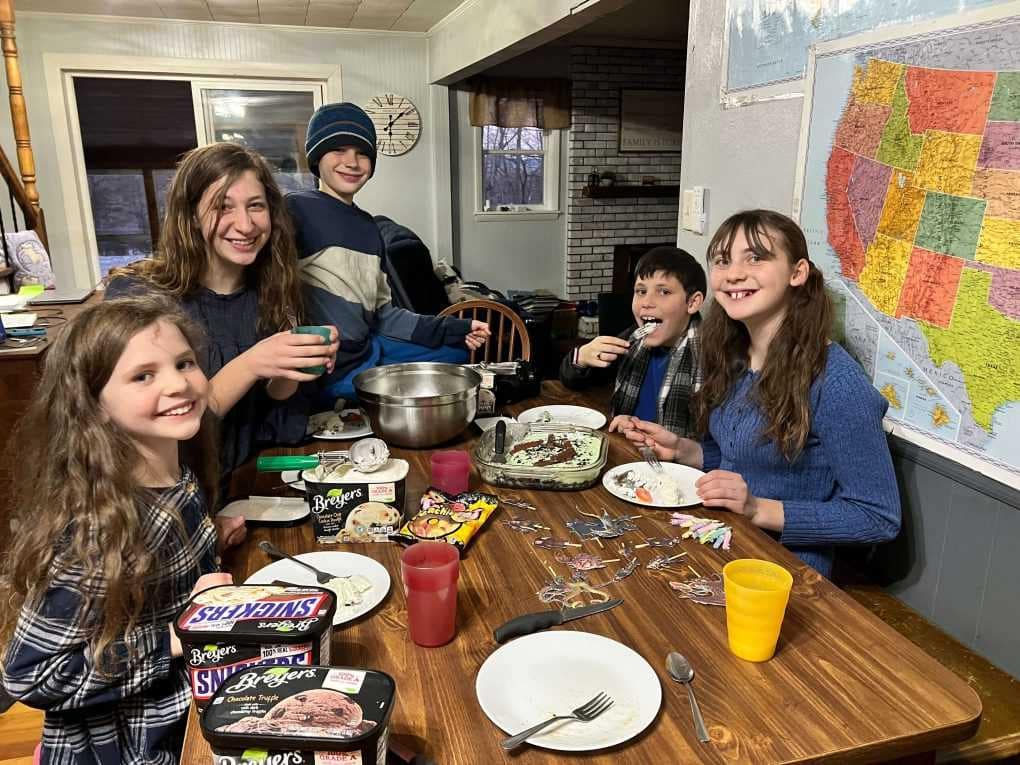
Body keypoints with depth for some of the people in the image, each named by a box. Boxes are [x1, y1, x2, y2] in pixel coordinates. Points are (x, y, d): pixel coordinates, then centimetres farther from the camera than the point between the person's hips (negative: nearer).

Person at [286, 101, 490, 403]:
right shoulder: (295, 210, -13)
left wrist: (452, 330, 5)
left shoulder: (367, 226, 11)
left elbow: (381, 312, 13)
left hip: (370, 349, 8)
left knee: (457, 352, 16)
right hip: (328, 370, -8)